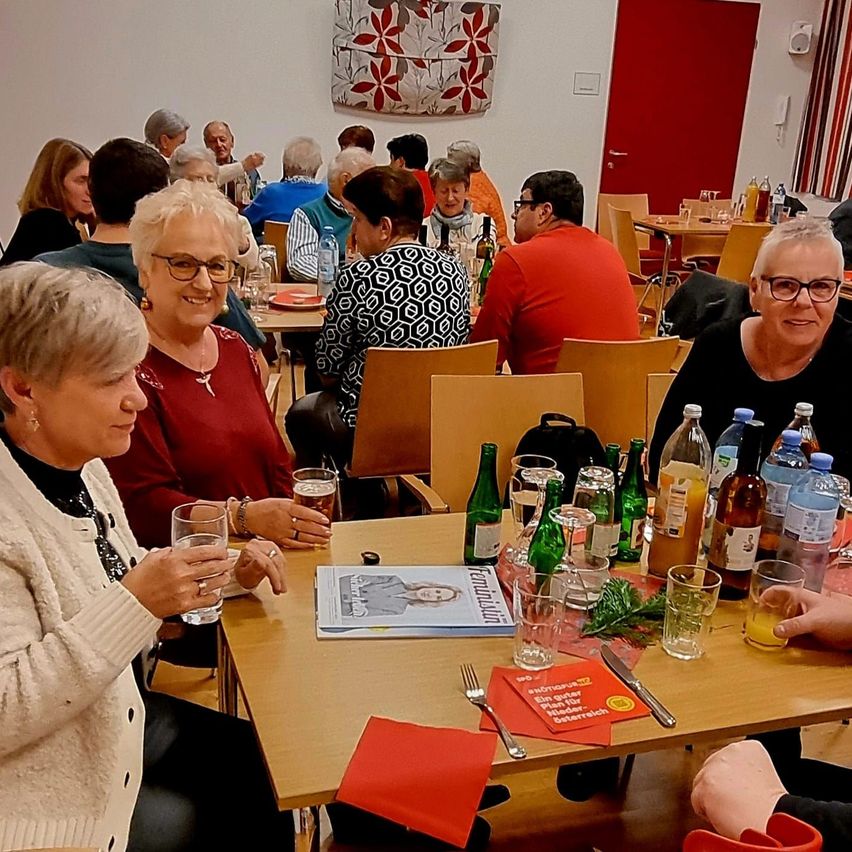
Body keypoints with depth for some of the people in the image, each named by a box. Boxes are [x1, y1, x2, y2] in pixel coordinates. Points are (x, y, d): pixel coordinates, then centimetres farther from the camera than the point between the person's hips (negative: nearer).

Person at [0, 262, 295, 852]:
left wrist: (225, 575, -3)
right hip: (53, 803, -8)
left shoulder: (82, 468, -3)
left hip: (119, 717, 8)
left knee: (263, 760, 10)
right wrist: (137, 602, -35)